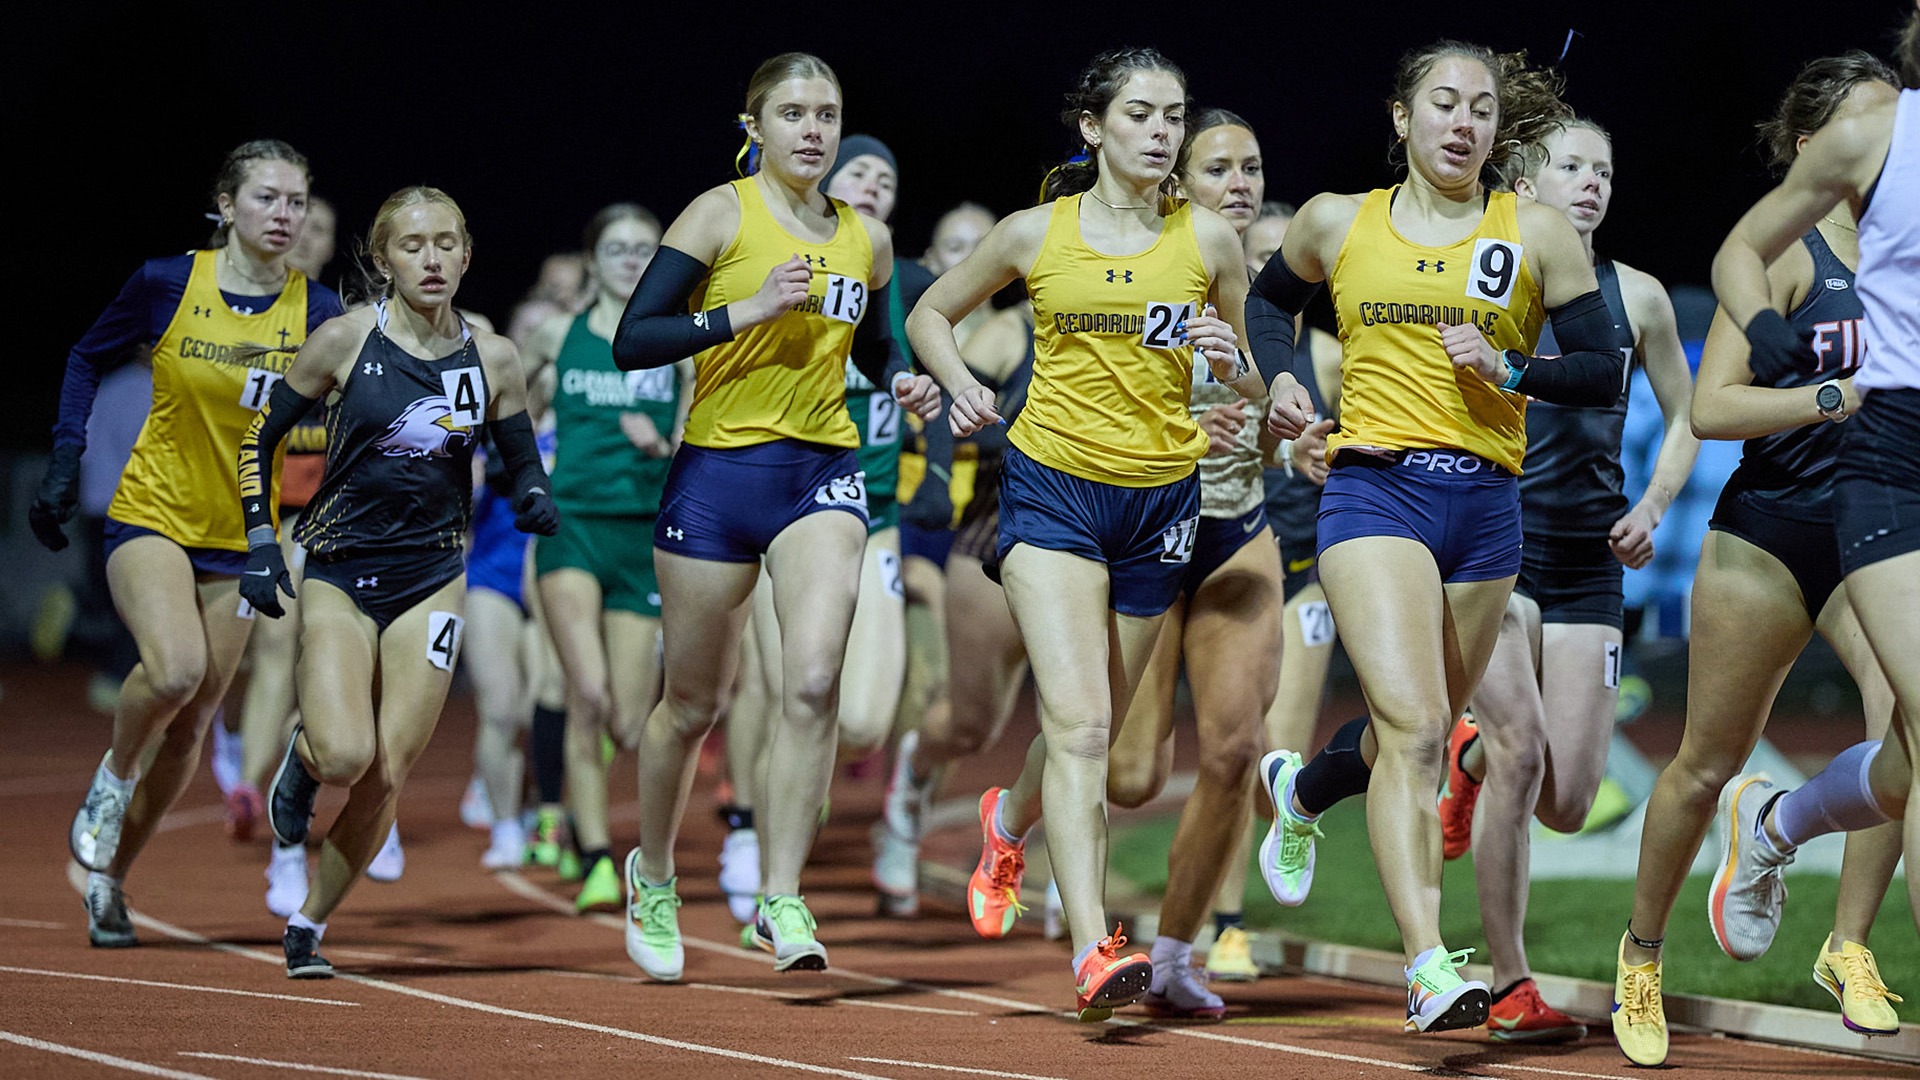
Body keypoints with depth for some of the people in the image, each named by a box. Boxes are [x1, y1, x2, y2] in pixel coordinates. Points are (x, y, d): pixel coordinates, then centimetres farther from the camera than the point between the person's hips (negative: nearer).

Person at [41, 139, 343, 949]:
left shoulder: (317, 312, -6)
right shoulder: (166, 284, -8)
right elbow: (87, 358, 7)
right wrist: (65, 459, -1)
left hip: (241, 539, 3)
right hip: (152, 514, -2)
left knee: (191, 723, 5)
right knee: (175, 667, -28)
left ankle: (111, 872, 24)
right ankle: (111, 781, 3)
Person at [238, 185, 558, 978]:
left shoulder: (492, 360, 0)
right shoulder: (346, 340, -7)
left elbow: (521, 459, 13)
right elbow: (259, 439, 3)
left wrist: (534, 497, -10)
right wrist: (260, 546, -4)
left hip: (432, 580, 2)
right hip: (337, 574, -2)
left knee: (386, 777, -6)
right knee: (345, 755, -20)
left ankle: (308, 926, 14)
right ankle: (302, 758, 18)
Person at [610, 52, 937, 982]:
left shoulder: (866, 239, 9)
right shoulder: (721, 215, -5)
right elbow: (632, 341, -11)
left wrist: (904, 382, 5)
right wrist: (747, 310, -20)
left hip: (823, 474, 3)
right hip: (718, 470, -3)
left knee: (813, 680, -19)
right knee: (693, 706, 9)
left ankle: (780, 898, -12)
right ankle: (652, 876, 33)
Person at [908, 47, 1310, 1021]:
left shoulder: (1207, 240, 2)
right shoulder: (1034, 235, -1)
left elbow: (1255, 379, 12)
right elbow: (931, 313, 15)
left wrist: (1232, 365, -11)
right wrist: (962, 386, -3)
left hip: (1160, 497, 3)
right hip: (1051, 487, -3)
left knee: (1092, 728, 15)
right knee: (1077, 721, -18)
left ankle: (1007, 824, 50)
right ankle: (1094, 953, -25)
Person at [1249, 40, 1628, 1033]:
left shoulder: (1535, 234, 5)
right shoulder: (1335, 223, 7)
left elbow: (1605, 372, 4)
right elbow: (1266, 306, 27)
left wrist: (1509, 370, -12)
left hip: (1485, 504, 2)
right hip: (1374, 493, -2)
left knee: (1423, 727, 14)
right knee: (1415, 727, -20)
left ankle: (1299, 785, 49)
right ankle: (1429, 967, -25)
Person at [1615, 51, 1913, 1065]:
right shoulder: (1784, 252, -8)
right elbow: (1710, 406, -15)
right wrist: (1834, 397, -25)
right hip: (1770, 531, -4)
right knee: (1709, 763, 5)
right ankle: (1642, 953, 26)